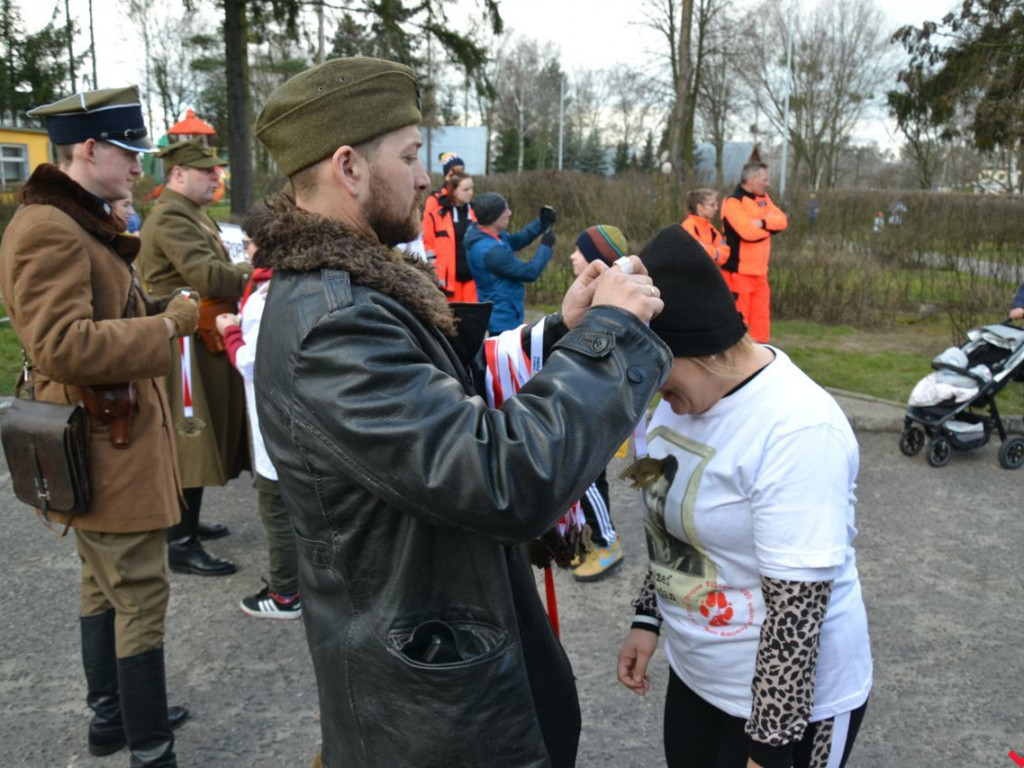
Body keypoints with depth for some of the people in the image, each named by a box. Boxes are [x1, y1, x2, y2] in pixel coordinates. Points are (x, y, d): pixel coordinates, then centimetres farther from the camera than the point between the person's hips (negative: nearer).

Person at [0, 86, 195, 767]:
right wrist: (169, 324, -23)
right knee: (141, 595, -3)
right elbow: (62, 345, -27)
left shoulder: (87, 223, 15)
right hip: (107, 445, -11)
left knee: (105, 584, 21)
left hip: (108, 437, 11)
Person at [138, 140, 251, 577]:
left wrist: (243, 276, 0)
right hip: (185, 347, -10)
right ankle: (180, 544, 3)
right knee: (188, 439, -5)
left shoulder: (192, 214, 18)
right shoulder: (170, 217, -16)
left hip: (205, 343, 10)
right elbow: (208, 277, -25)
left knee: (200, 437, 18)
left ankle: (187, 523, 31)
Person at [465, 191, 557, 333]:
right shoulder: (491, 251, -29)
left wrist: (542, 223, 5)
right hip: (503, 319, -10)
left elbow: (515, 240, 16)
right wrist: (546, 246, -8)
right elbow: (530, 272, -22)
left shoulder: (480, 233, 1)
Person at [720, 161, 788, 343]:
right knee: (738, 317, -5)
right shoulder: (733, 202, -14)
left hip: (759, 270, 8)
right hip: (739, 271, -8)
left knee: (761, 315, 12)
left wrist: (763, 222, -18)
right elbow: (748, 231, -25)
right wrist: (770, 226, -6)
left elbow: (782, 220, 1)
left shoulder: (763, 198, 13)